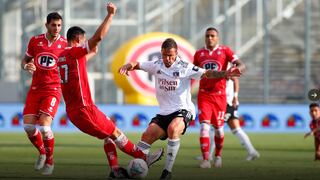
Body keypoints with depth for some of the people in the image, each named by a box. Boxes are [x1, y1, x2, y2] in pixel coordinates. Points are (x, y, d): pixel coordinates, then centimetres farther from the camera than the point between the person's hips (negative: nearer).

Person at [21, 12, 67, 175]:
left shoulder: (65, 44, -4)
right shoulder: (35, 41, 3)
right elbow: (25, 61, 14)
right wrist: (27, 66, -9)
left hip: (53, 89, -3)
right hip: (35, 88, 3)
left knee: (44, 126, -18)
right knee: (28, 126, -7)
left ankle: (50, 160, 5)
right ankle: (42, 152, 21)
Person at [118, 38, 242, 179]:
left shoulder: (185, 67, -8)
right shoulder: (156, 65, 5)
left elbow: (206, 74, -14)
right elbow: (137, 65, 16)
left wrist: (225, 73, -29)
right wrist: (126, 67, -7)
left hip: (183, 110, -5)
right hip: (164, 113, 5)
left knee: (173, 129, -34)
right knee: (147, 135, -12)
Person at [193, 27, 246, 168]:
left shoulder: (225, 51, 0)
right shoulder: (199, 54, 9)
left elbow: (241, 65, -10)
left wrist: (238, 67, -33)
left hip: (219, 95, -1)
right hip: (204, 95, 1)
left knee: (218, 128, 6)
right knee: (204, 126, -13)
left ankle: (218, 156, 28)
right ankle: (205, 159, -13)